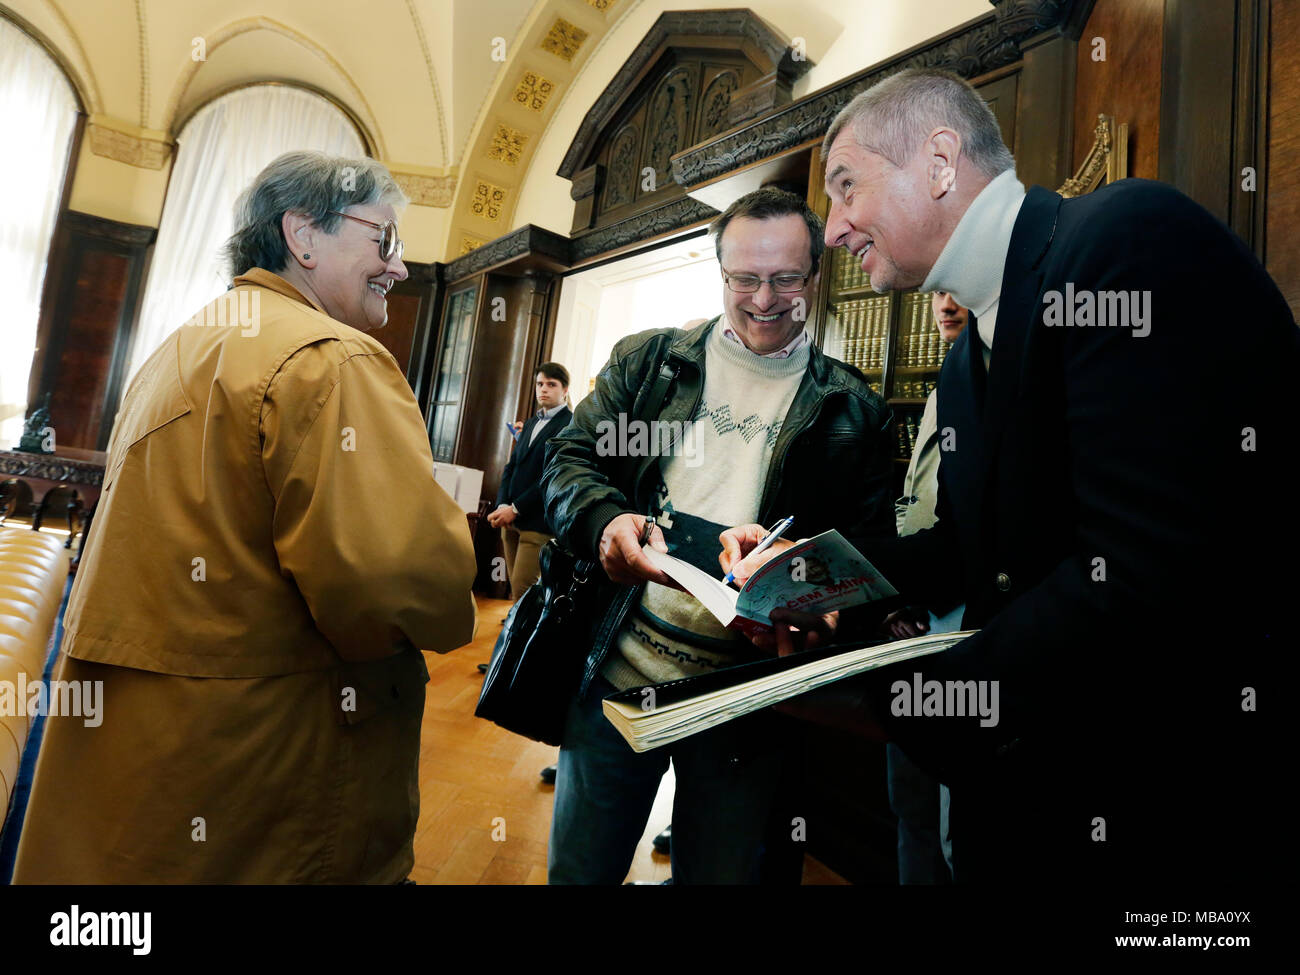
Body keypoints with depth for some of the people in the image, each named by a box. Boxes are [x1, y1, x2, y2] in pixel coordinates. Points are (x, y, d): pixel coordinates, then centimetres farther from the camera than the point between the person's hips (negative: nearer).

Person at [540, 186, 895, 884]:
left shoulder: (853, 410, 4)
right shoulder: (647, 360, 5)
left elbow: (868, 552, 4)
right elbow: (571, 460, 0)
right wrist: (607, 519, -22)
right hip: (617, 673, 1)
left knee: (718, 872, 19)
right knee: (578, 867, 17)